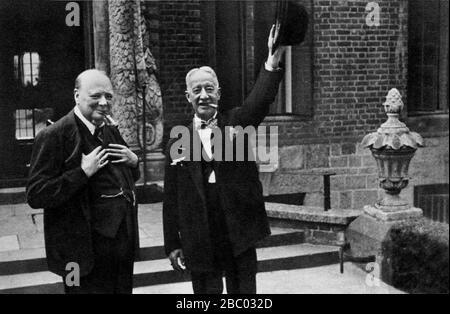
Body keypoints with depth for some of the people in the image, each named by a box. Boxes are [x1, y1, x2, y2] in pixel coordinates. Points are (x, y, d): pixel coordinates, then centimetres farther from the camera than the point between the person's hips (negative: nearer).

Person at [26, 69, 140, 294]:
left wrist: (133, 161, 0)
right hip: (87, 251, -7)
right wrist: (84, 172, -25)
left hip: (124, 243, 7)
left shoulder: (110, 131, 10)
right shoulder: (55, 136, -14)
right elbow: (35, 196, -19)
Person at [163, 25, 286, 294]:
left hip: (239, 233, 0)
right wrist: (172, 244, 3)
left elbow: (259, 102, -18)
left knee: (243, 289, 8)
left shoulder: (236, 123, 3)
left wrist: (273, 62, -34)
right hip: (198, 240, 1)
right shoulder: (178, 142, 3)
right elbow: (171, 198, 4)